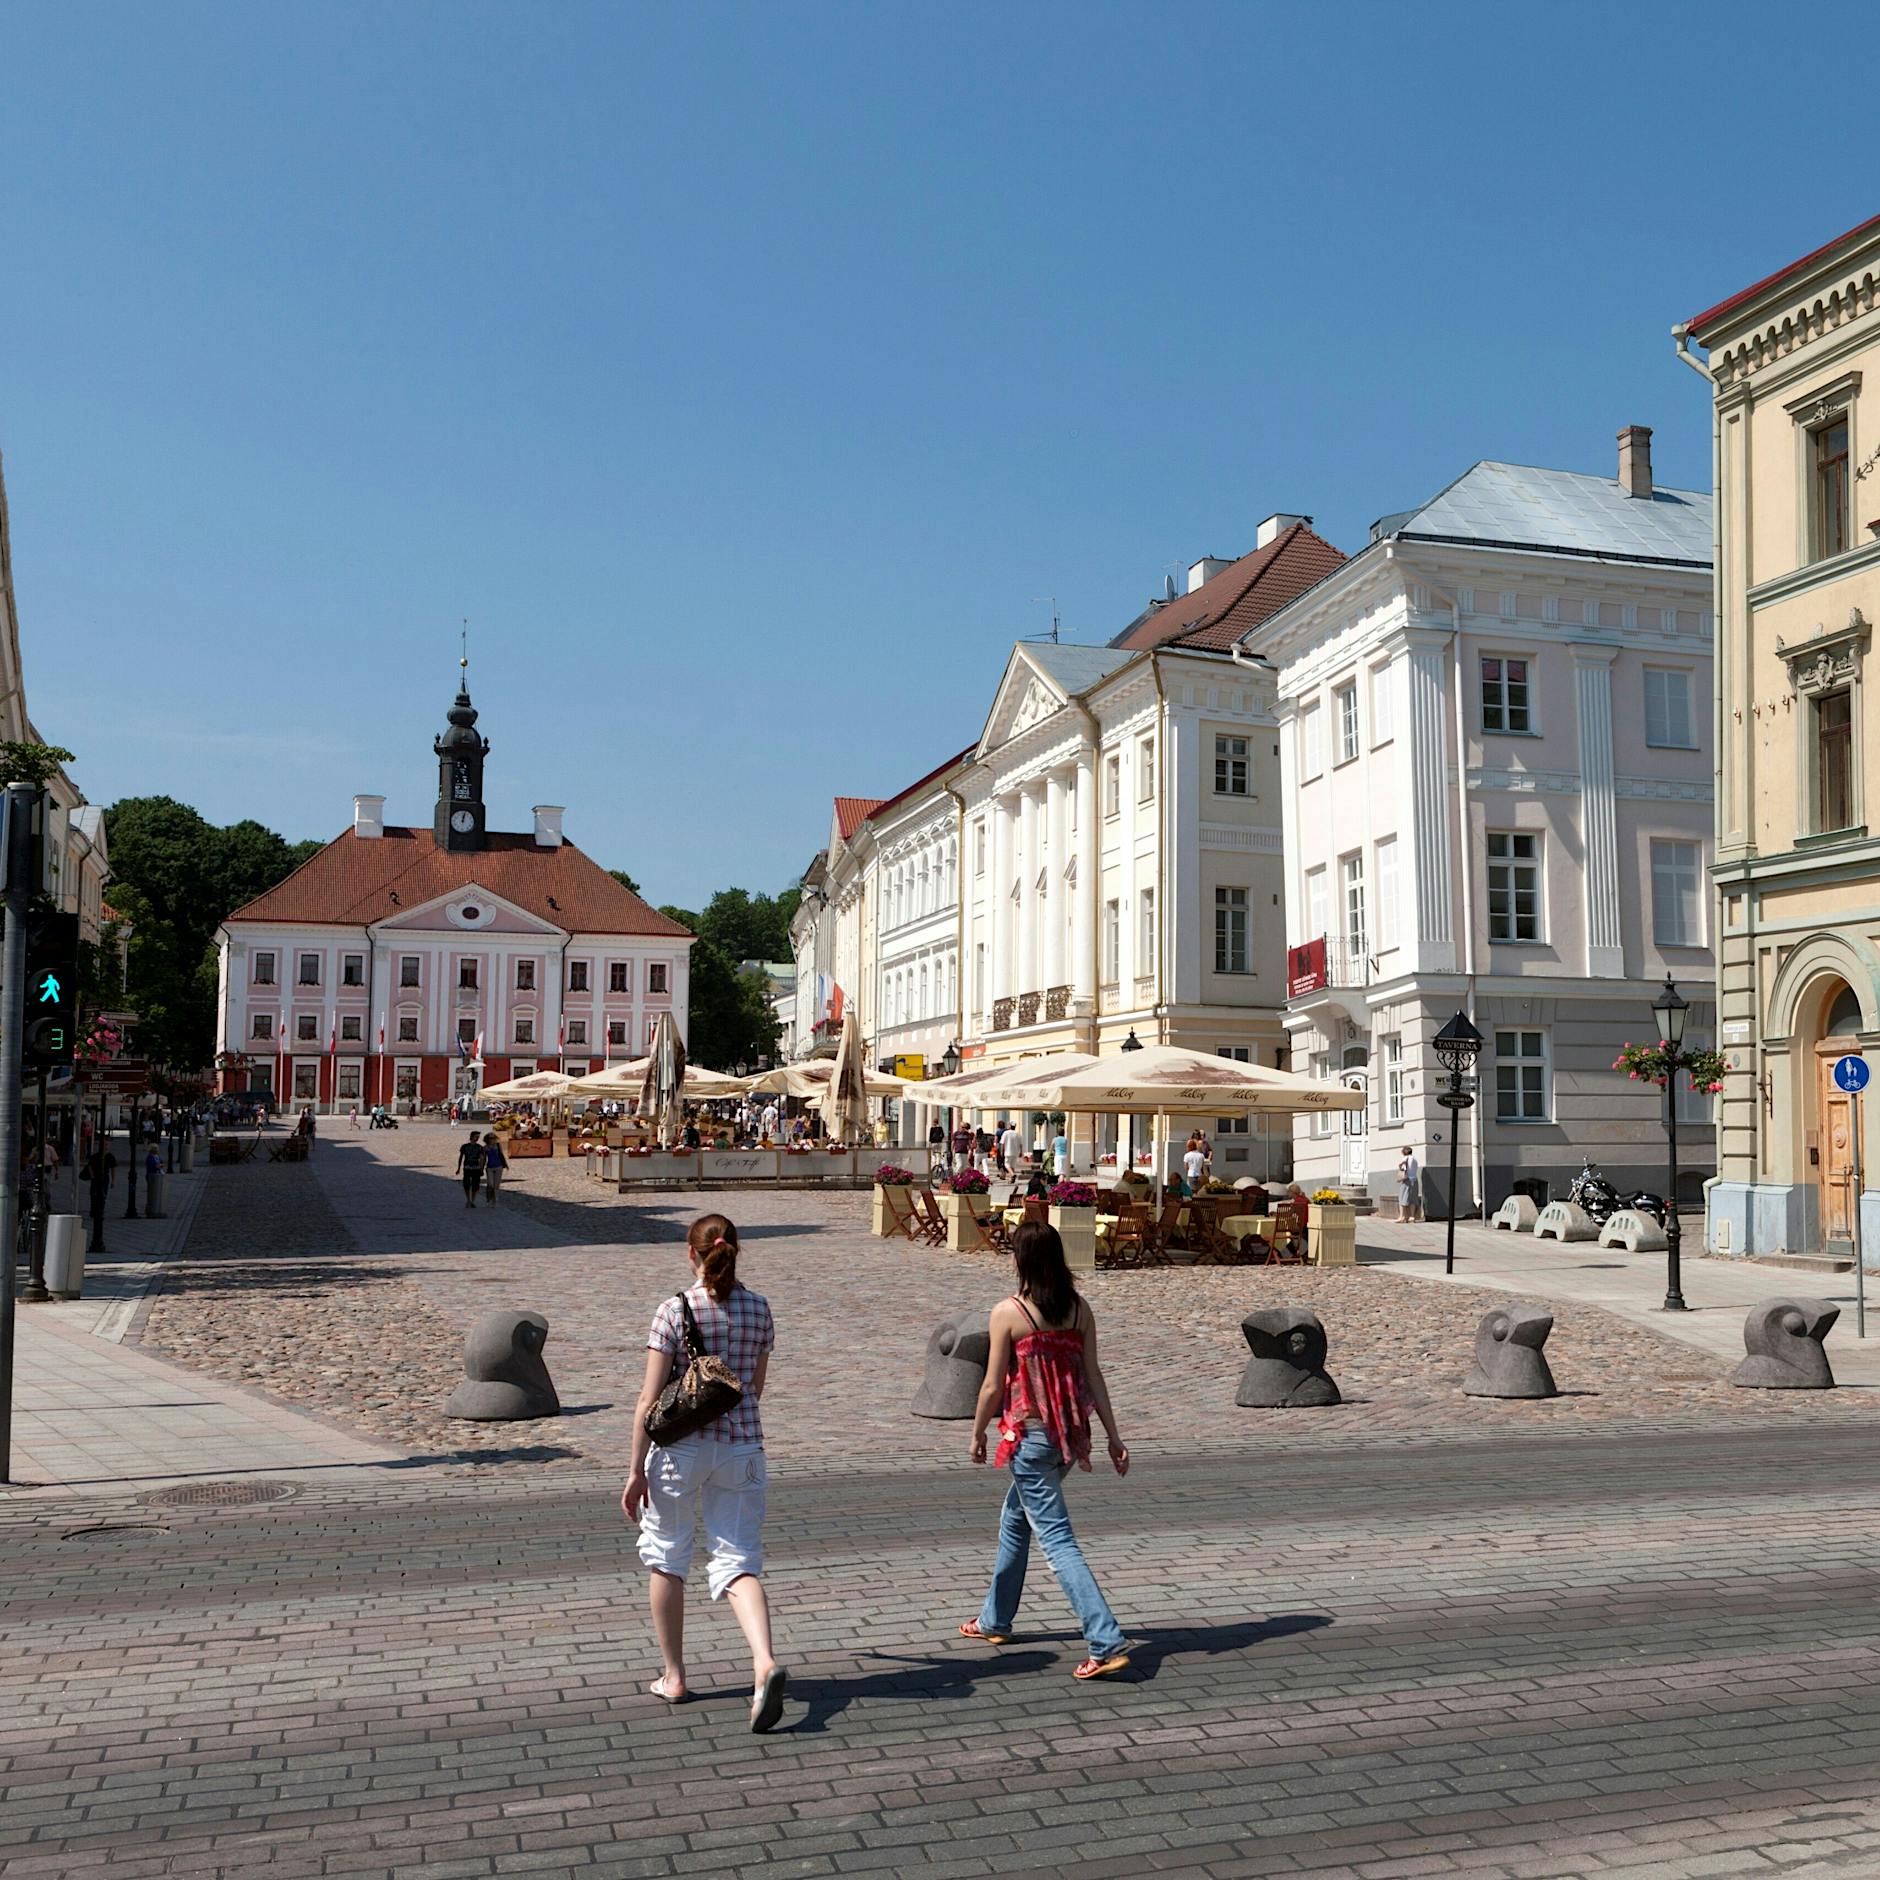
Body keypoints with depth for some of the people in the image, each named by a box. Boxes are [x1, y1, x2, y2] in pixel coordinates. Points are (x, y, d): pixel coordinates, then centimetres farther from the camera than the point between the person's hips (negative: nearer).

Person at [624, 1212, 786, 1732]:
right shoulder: (758, 1309, 0)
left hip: (680, 1447, -3)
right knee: (739, 1561, 4)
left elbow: (649, 1399, -12)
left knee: (667, 1556, 17)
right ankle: (765, 1662, -20)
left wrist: (636, 1470, -6)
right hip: (742, 1447, 3)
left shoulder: (674, 1311, -11)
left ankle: (673, 1676, 25)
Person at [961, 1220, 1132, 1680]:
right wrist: (1113, 1435, 7)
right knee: (1014, 1519, 25)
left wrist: (977, 1434, 6)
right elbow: (1093, 1376, 2)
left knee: (1056, 1539, -4)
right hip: (1070, 1434, 7)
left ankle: (1107, 1644, -12)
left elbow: (993, 1386, -9)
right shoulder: (1079, 1308, 0)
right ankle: (995, 1620, 38)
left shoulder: (1008, 1313, -14)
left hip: (1030, 1436, -7)